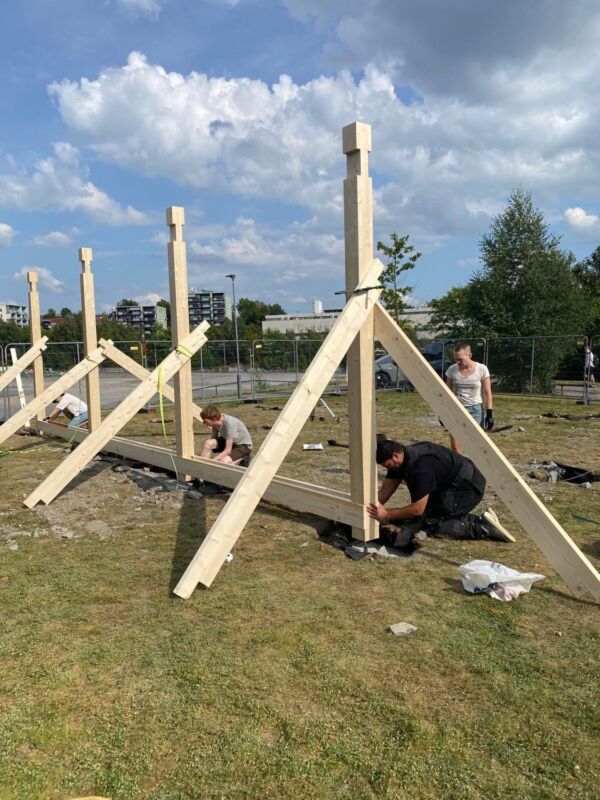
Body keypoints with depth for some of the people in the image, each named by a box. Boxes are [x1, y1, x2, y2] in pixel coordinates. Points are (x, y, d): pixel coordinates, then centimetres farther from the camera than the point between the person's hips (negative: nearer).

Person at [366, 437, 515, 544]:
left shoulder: (420, 465, -30)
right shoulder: (400, 458, -2)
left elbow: (418, 509, -25)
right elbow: (384, 492, 2)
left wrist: (387, 515, -21)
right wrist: (372, 508, -13)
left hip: (469, 486, -10)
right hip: (448, 486, 10)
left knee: (429, 523, -13)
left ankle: (483, 527, -11)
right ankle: (478, 520, 5)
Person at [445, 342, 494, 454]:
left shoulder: (481, 369, -8)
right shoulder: (452, 369, -1)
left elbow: (487, 393, -4)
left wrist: (489, 414, -7)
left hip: (475, 410, -2)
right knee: (455, 446, -2)